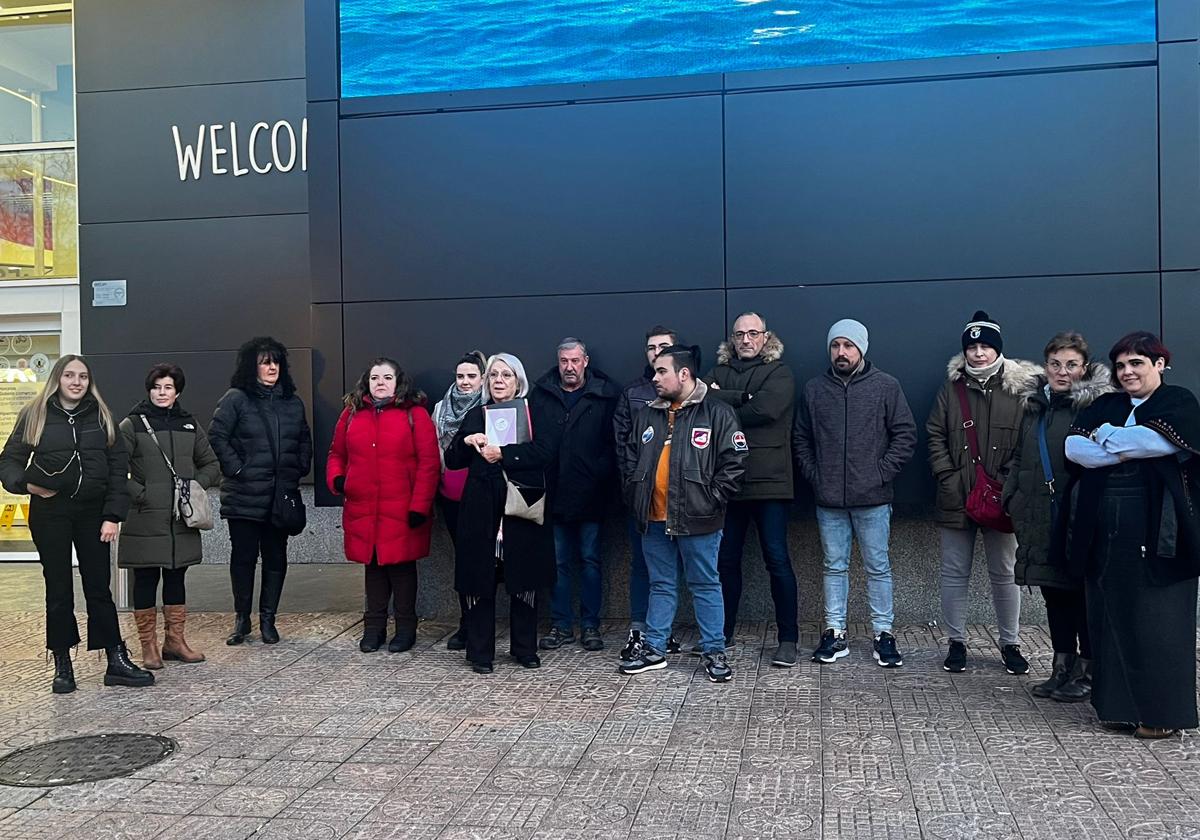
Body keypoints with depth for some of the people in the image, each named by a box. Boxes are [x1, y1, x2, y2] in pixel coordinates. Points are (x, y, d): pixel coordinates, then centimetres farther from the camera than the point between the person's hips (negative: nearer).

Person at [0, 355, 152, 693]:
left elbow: (118, 468, 2)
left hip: (93, 512, 1)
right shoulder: (35, 414, 3)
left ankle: (117, 661, 10)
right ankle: (62, 666, 16)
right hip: (50, 512, -1)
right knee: (58, 589, 7)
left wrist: (113, 515, -6)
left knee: (99, 587, 6)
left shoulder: (101, 417, 5)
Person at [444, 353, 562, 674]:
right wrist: (466, 441, -7)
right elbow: (452, 460, 12)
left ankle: (525, 648, 19)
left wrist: (502, 453, -15)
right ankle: (480, 652, 10)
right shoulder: (475, 415, 15)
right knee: (480, 579, 0)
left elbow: (544, 450, -11)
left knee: (524, 579, 5)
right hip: (482, 510, 2)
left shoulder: (536, 413, 6)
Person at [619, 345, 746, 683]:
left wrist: (711, 499, -12)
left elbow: (734, 461, -9)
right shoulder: (647, 416, 12)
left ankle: (714, 652, 14)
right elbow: (628, 458, 19)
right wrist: (634, 494, 9)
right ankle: (653, 649, 23)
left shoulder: (717, 413, -6)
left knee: (705, 585, 5)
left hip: (697, 520, -5)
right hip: (654, 519, 5)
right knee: (661, 585, 15)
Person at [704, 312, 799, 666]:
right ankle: (723, 633, 24)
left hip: (769, 481, -4)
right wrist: (741, 398, -15)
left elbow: (765, 410, -16)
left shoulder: (779, 374, 2)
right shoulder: (719, 372, 14)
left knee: (777, 559, -2)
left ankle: (788, 639, 8)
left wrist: (723, 405, -5)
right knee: (726, 559, 11)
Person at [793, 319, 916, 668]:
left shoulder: (886, 386, -1)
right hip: (829, 499, 2)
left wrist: (883, 473, -8)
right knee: (834, 566, 10)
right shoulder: (814, 389, 6)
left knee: (878, 567, 6)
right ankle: (835, 633, 18)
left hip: (872, 498, -2)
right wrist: (814, 475, 2)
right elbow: (801, 439, 12)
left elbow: (905, 433, -1)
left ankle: (883, 633, 16)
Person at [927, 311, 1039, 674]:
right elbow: (935, 436, 5)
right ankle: (957, 642, 19)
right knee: (954, 573, 7)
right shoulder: (952, 387, 5)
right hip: (955, 499, 1)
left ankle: (1010, 644, 23)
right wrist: (947, 477, -5)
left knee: (1004, 574, 9)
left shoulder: (1018, 388, 1)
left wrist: (1007, 482, -9)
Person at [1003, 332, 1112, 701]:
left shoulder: (1097, 404, -7)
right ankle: (1062, 668, 23)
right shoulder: (1034, 405, 14)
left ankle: (1087, 672, 14)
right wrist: (1013, 499, 11)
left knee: (1082, 592, 2)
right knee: (1054, 593, 13)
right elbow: (1019, 459, 20)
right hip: (1041, 520, 6)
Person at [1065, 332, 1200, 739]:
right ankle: (1119, 705, 16)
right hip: (1107, 533, 5)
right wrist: (1133, 448, -10)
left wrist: (1106, 437, -4)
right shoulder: (1105, 407, 16)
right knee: (1112, 619, 6)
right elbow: (1073, 447, 0)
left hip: (1157, 534, -5)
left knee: (1157, 622, -1)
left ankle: (1162, 713, 9)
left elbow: (1160, 440, -18)